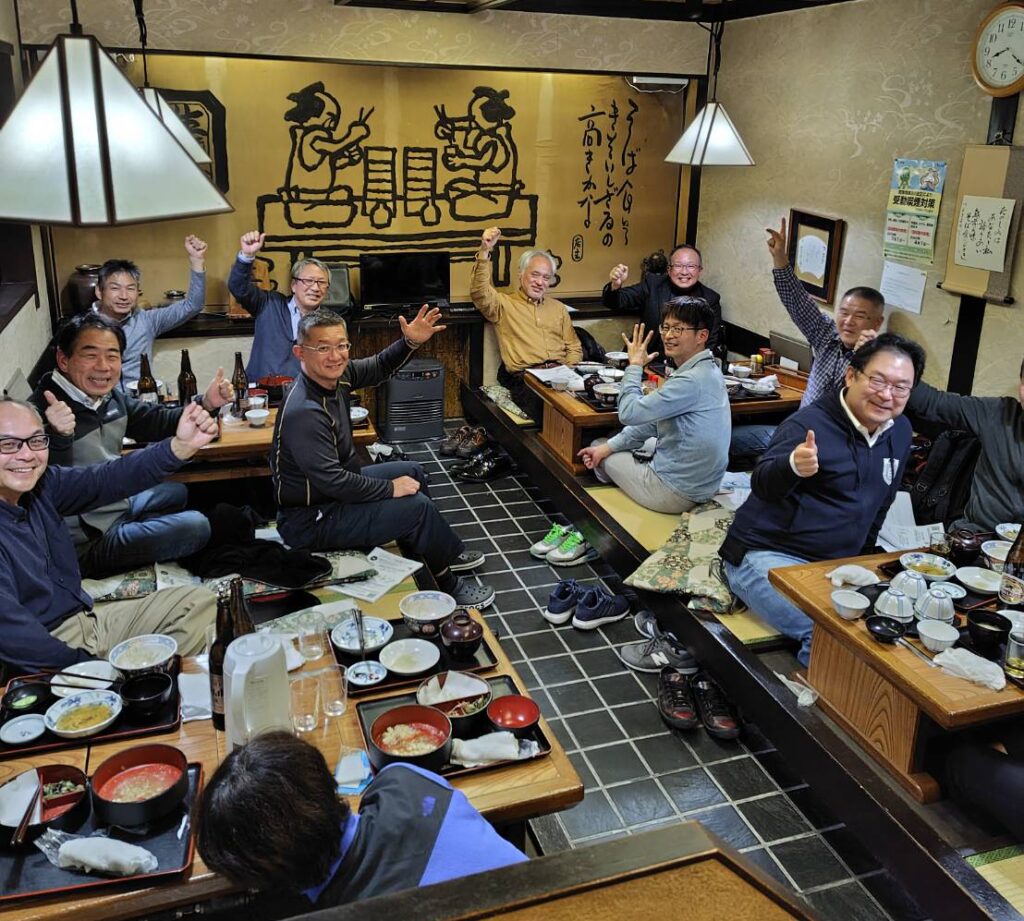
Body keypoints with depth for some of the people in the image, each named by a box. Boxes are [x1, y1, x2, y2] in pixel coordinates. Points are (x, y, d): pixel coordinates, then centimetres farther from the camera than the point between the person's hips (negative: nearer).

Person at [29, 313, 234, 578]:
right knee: (195, 526, -15)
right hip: (88, 548, -9)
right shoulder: (42, 412, -27)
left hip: (120, 504, 10)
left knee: (176, 493, 29)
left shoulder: (110, 396, -1)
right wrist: (58, 437, -53)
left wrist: (206, 404, -4)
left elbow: (158, 421, 12)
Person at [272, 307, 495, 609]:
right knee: (418, 507, -13)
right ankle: (449, 586, 11)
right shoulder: (303, 413, -33)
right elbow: (332, 482, -32)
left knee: (413, 472, 20)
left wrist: (410, 343, -7)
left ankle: (443, 553, 39)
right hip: (311, 520, -10)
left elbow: (378, 368, 11)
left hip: (334, 489, 10)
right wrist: (390, 488, -20)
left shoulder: (335, 375, -7)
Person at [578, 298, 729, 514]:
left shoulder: (692, 381, -27)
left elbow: (630, 413, -25)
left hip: (676, 494, -9)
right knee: (600, 448, 21)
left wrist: (635, 365, -11)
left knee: (599, 449, 12)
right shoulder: (705, 370, 5)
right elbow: (654, 420, 10)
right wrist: (610, 446, 5)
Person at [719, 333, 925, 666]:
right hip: (766, 556, -7)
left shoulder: (899, 432, 10)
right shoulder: (809, 423, -13)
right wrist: (793, 465, -47)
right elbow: (762, 483, -27)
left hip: (836, 565, 8)